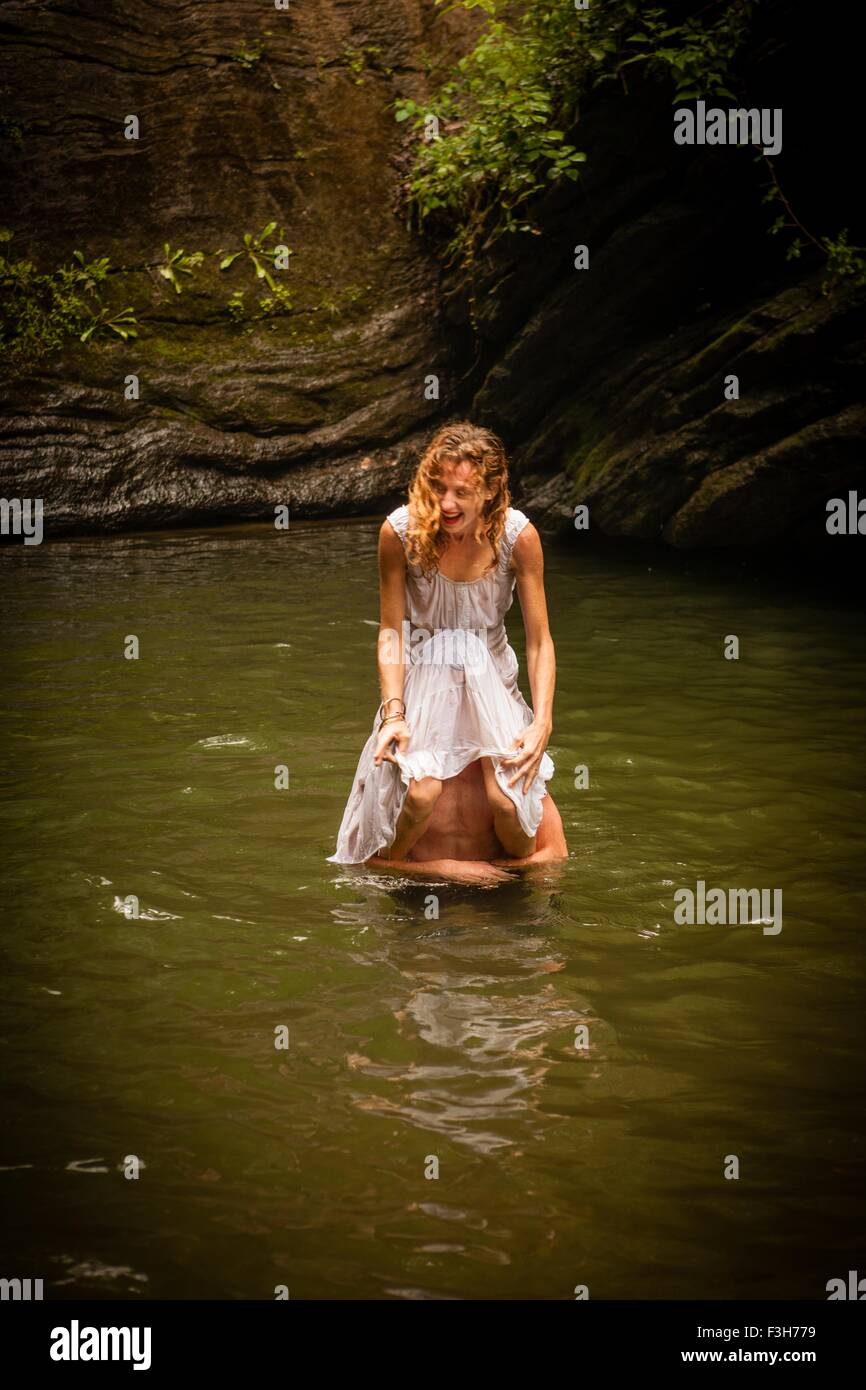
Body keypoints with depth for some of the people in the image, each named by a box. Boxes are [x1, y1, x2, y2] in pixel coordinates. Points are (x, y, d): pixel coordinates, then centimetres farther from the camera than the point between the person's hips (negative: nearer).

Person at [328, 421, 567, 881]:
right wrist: (393, 711, -20)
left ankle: (518, 862, 15)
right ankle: (392, 863, 3)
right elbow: (391, 631, -9)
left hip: (491, 680, 1)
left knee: (509, 797, -20)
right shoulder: (400, 531, -17)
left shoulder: (518, 536, -16)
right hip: (421, 680, -1)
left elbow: (539, 641, -10)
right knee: (419, 791, -29)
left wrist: (542, 722, -21)